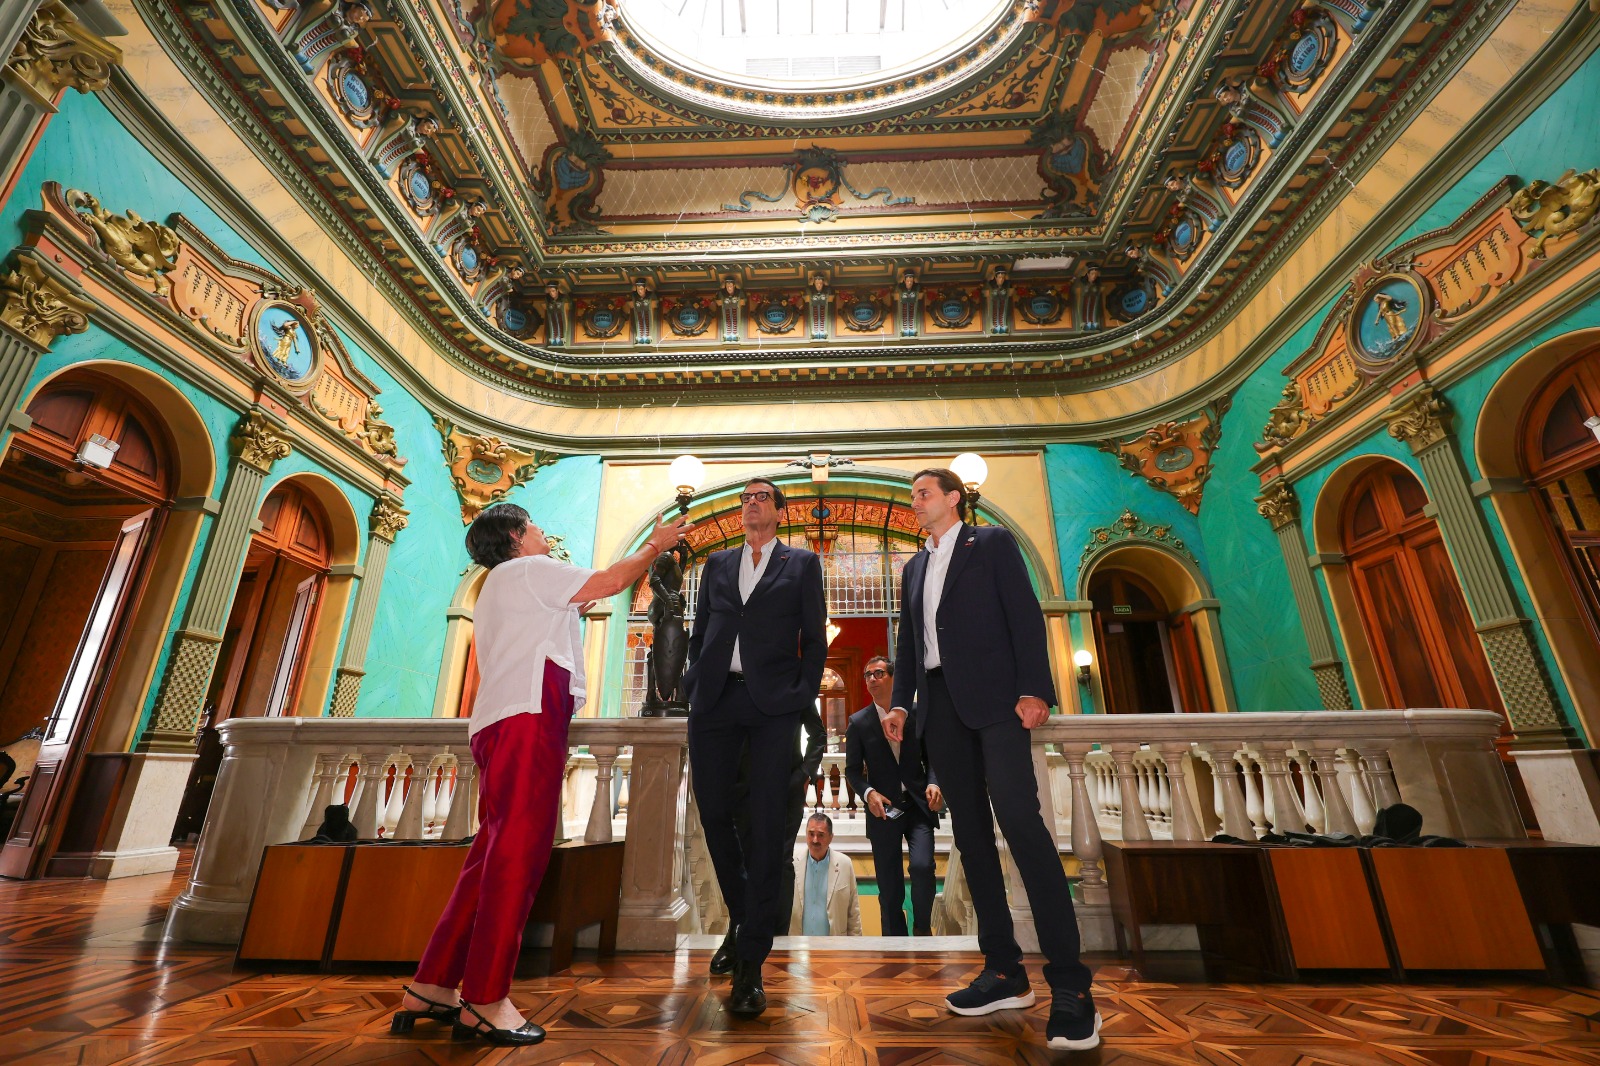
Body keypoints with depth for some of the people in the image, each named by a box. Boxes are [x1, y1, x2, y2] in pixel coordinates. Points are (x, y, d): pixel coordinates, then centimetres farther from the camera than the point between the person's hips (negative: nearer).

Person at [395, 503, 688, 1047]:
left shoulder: (499, 588, 31)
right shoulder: (528, 569, 3)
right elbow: (611, 580, 0)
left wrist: (567, 609, 38)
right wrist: (657, 544, 12)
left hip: (500, 725, 10)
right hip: (527, 717, -10)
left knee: (495, 852, 8)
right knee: (519, 850, -11)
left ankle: (431, 987, 12)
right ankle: (484, 1001, -9)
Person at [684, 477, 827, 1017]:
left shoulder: (802, 563, 11)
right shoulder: (717, 563, 20)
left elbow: (814, 639, 7)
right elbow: (699, 633, 18)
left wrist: (803, 694, -4)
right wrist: (696, 683, 5)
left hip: (773, 703, -3)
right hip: (716, 700, 4)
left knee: (766, 824, -3)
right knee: (714, 813, 8)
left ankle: (751, 962, 6)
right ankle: (744, 918, 33)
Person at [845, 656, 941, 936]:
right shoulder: (858, 722, 2)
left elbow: (931, 756, 7)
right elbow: (852, 769, 4)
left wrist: (933, 783, -13)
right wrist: (868, 793, -15)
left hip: (918, 805, 0)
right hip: (883, 809, 1)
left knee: (922, 866, -16)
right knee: (889, 886, 6)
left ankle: (923, 928, 12)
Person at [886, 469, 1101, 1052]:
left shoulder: (993, 542, 6)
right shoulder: (915, 566, 21)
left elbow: (1025, 615, -4)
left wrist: (1034, 689, -15)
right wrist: (901, 701, 7)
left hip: (993, 698, -6)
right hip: (941, 707, 6)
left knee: (1020, 820, -15)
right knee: (970, 832, 5)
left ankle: (1070, 986, -7)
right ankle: (1004, 972, 13)